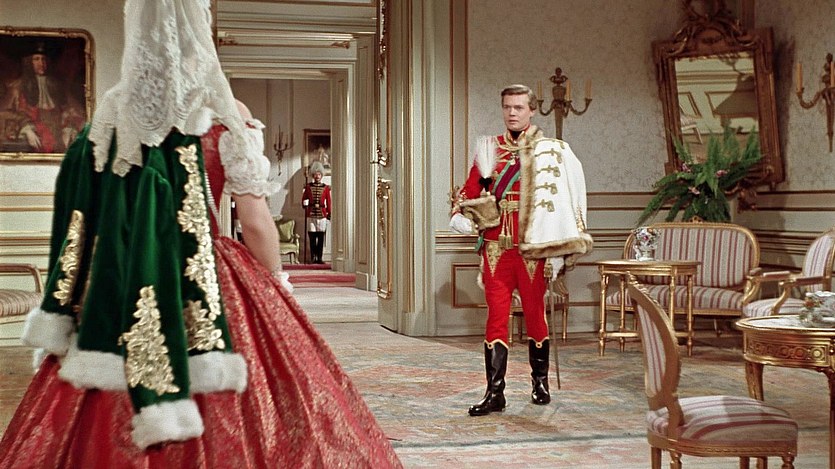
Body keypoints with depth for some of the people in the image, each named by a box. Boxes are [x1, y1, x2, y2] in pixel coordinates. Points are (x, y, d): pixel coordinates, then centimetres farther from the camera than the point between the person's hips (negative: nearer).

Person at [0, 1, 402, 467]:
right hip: (210, 281, -3)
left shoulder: (111, 115, 2)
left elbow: (87, 218, 6)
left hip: (116, 287, 4)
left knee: (106, 419, 11)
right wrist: (277, 290, 5)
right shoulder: (225, 114, -9)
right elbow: (256, 223, -8)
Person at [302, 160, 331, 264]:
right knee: (312, 237, 0)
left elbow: (328, 202, 8)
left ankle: (319, 258, 4)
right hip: (311, 215, 0)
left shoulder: (326, 188, 8)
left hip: (322, 215, 0)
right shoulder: (308, 187, 9)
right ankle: (313, 258, 5)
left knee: (321, 238, -1)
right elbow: (304, 198, 9)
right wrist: (305, 204, -12)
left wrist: (329, 214, 3)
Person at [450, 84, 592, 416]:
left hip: (533, 250, -2)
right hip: (496, 248, 2)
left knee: (535, 315, 9)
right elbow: (470, 190, 12)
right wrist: (462, 218, -7)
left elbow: (564, 199, 0)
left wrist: (559, 250, -6)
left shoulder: (550, 152, 1)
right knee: (496, 317, -1)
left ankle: (540, 382, 27)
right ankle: (494, 393, -1)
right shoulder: (488, 149, 10)